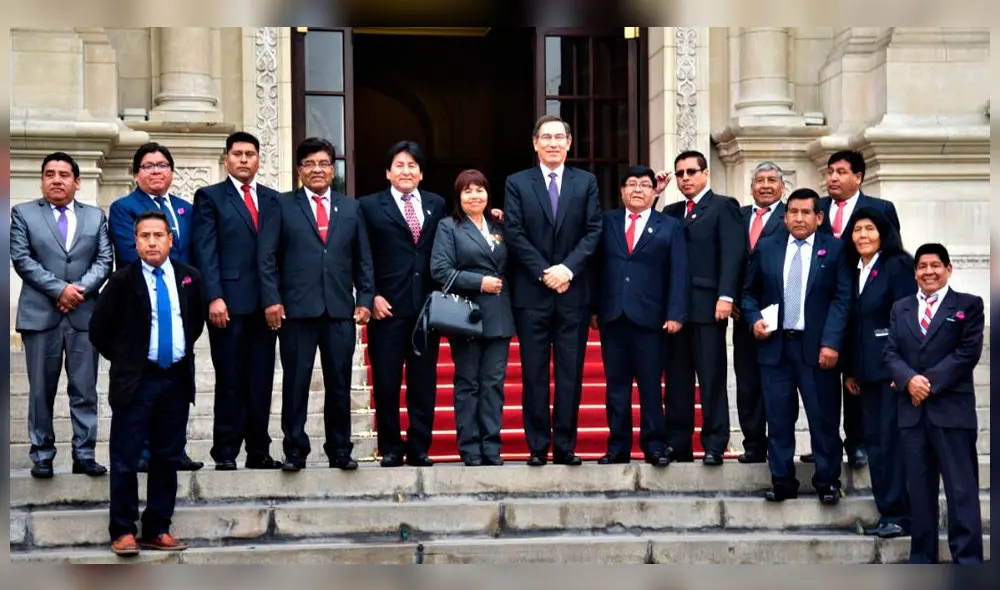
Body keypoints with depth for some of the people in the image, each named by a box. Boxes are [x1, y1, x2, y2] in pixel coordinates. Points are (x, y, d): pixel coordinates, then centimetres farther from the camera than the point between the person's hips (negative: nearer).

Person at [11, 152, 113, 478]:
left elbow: (104, 260, 5)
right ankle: (42, 455, 11)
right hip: (40, 314, -1)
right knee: (41, 390, 4)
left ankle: (84, 455, 7)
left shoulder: (96, 216, 12)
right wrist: (59, 289, -13)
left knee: (85, 390, 2)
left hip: (85, 314, 2)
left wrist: (81, 289, -12)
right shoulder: (23, 214, 6)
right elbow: (21, 259, -4)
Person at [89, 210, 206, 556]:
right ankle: (123, 531, 7)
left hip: (177, 379, 4)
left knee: (167, 458, 8)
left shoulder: (189, 277, 5)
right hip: (136, 381, -4)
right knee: (126, 459, -2)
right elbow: (99, 328, 0)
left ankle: (157, 530, 17)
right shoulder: (123, 281, -7)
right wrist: (123, 360, 5)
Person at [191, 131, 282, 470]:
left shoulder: (273, 199, 15)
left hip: (265, 303, 3)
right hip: (229, 302, -3)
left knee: (261, 381, 5)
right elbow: (205, 251, -3)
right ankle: (225, 453, 6)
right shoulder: (210, 197, 5)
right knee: (230, 382, -1)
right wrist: (214, 298, -12)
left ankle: (259, 451, 11)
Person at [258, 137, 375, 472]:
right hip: (297, 308, -2)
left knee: (339, 383, 5)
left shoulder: (351, 208, 15)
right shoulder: (282, 205, 7)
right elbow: (267, 256, 2)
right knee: (296, 382, 0)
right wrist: (271, 300, -7)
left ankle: (340, 450, 14)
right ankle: (295, 450, 9)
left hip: (341, 309, 2)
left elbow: (363, 259, 14)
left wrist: (365, 300, 4)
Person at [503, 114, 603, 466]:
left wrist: (568, 269, -11)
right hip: (531, 293, -1)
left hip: (573, 292, 1)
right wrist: (544, 273, -10)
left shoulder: (586, 182, 10)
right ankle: (538, 446, 7)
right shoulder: (517, 183, 6)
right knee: (534, 374, 1)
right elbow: (515, 234, -2)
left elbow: (593, 231, 2)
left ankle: (565, 446, 8)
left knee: (571, 373, 2)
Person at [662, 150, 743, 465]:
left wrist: (726, 296, -17)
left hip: (707, 305, -5)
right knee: (677, 379, 6)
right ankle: (677, 445, 9)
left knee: (711, 377, -4)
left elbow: (732, 253, -6)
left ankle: (714, 445, -1)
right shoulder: (671, 212, 20)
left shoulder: (723, 206, 4)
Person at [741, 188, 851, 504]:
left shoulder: (834, 249, 2)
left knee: (824, 418, 1)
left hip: (817, 347, -2)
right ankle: (783, 481, 12)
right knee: (778, 418, 4)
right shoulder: (765, 248, 10)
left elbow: (842, 298, -4)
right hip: (775, 345, 3)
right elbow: (749, 292, 17)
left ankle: (827, 481, 12)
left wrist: (831, 342, -13)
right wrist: (754, 319, -2)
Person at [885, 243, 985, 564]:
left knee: (962, 489, -4)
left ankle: (967, 559, -2)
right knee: (919, 490, 8)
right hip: (912, 411, 4)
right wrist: (909, 380, -12)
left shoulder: (969, 305, 4)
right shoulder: (900, 308, 16)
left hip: (952, 409, -4)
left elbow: (968, 352, -6)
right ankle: (922, 558, 14)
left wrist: (930, 383, -13)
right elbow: (891, 353, 8)